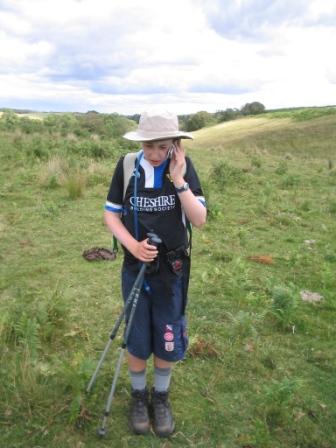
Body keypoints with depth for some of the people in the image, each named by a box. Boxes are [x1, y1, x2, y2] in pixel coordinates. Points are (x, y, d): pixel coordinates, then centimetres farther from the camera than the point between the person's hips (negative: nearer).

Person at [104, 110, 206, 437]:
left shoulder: (184, 166, -10)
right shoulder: (127, 166, -9)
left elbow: (199, 219, -14)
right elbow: (111, 214, -3)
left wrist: (178, 180, -26)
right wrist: (132, 245, -19)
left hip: (172, 270, 0)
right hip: (135, 268, 0)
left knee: (168, 340, 13)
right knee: (137, 340, 14)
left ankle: (161, 396, 39)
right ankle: (139, 395, 39)